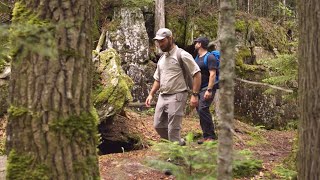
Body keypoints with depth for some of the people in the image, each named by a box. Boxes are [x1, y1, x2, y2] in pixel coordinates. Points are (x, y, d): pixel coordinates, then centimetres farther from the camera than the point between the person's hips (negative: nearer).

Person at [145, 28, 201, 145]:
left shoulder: (182, 55, -10)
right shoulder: (162, 59, 15)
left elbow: (197, 74, -13)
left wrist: (194, 95, -19)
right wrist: (151, 94, 13)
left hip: (176, 97, -8)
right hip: (162, 96, 8)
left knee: (173, 130, -8)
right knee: (158, 125, 11)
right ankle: (179, 143, 27)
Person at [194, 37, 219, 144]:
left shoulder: (210, 58, -11)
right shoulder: (197, 58, 17)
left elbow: (212, 74, -18)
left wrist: (209, 90, -25)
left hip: (208, 88, -9)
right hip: (198, 89, 9)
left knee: (203, 109, -20)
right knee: (200, 111, 6)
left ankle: (211, 136, -14)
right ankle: (206, 136, 12)